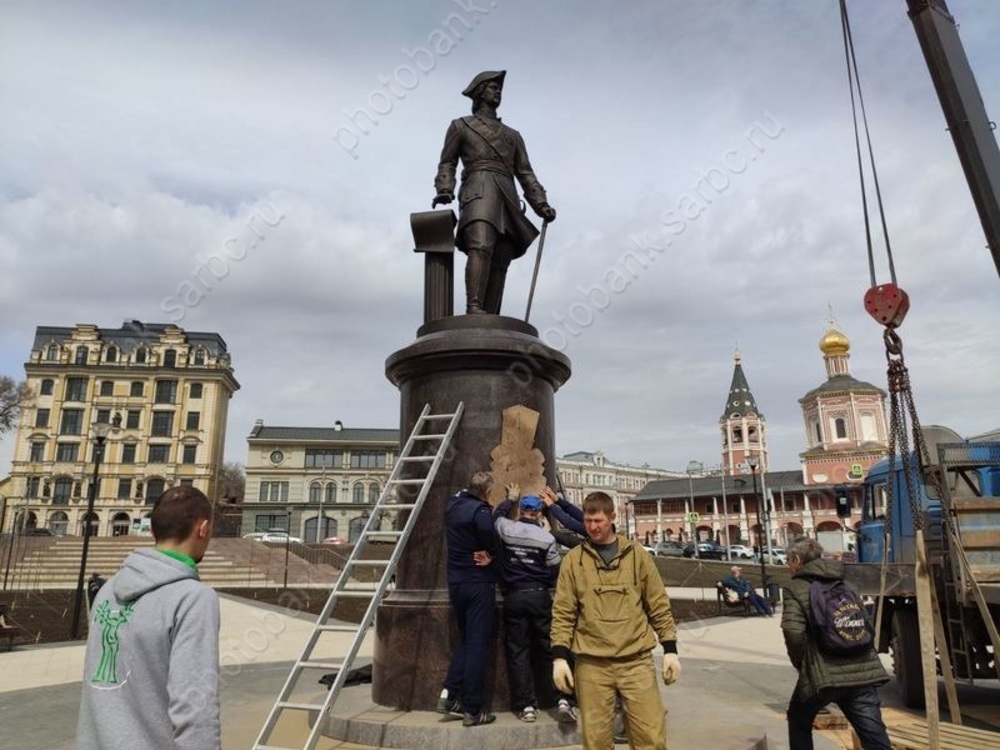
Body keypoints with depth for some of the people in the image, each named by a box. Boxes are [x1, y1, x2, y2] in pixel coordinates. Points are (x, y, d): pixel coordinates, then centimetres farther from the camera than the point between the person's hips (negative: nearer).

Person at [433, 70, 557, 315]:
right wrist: (444, 190, -9)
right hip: (479, 190, -4)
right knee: (481, 247, -30)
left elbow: (525, 174, 22)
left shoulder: (513, 135, 32)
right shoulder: (460, 126, 23)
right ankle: (474, 309, -45)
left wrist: (542, 205, 5)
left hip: (507, 199, 4)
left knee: (499, 265, -11)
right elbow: (447, 164, 13)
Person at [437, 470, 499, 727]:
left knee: (465, 639, 21)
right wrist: (490, 555, -1)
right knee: (479, 645, 0)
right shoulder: (480, 511, -18)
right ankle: (473, 710, 5)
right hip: (479, 583, -7)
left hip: (456, 582, 7)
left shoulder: (453, 505, 6)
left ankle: (449, 694, 12)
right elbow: (492, 540, -23)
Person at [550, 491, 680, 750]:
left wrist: (670, 649, 4)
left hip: (637, 660, 0)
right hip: (591, 664, 0)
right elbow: (563, 612, 3)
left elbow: (659, 605, 8)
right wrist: (559, 656, -5)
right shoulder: (573, 559, 3)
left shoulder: (637, 554, 5)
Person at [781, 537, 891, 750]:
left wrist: (800, 662, 1)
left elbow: (793, 631, -15)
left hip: (823, 673, -5)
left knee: (799, 721, 22)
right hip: (862, 670, 5)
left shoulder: (795, 587, -1)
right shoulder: (844, 584, 19)